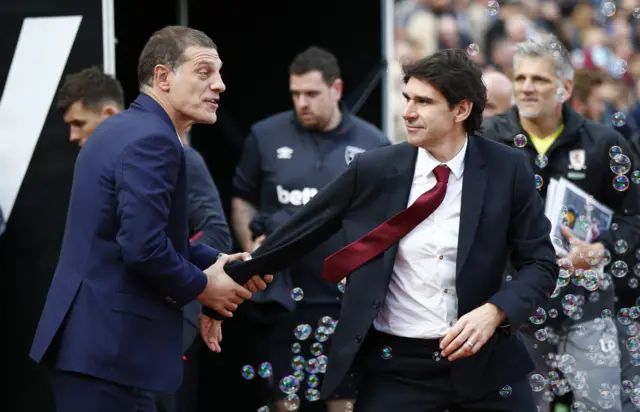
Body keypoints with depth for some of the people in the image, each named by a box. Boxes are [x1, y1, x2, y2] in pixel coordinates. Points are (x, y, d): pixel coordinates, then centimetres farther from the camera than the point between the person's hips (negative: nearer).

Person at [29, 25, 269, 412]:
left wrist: (217, 262, 10)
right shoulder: (152, 139, -16)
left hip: (95, 334, 10)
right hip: (107, 341, -10)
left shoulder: (125, 127, 15)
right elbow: (143, 247, -24)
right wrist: (201, 286, -9)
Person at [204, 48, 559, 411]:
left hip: (483, 361, 0)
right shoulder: (373, 170, -3)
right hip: (396, 366, 0)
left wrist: (496, 312, -18)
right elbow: (295, 238, 7)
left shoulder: (507, 170, -4)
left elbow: (540, 263, 0)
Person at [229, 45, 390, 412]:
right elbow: (243, 199, 13)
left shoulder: (373, 143, 0)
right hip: (285, 295, 0)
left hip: (350, 299, 0)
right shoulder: (266, 136, 1)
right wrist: (251, 246, -3)